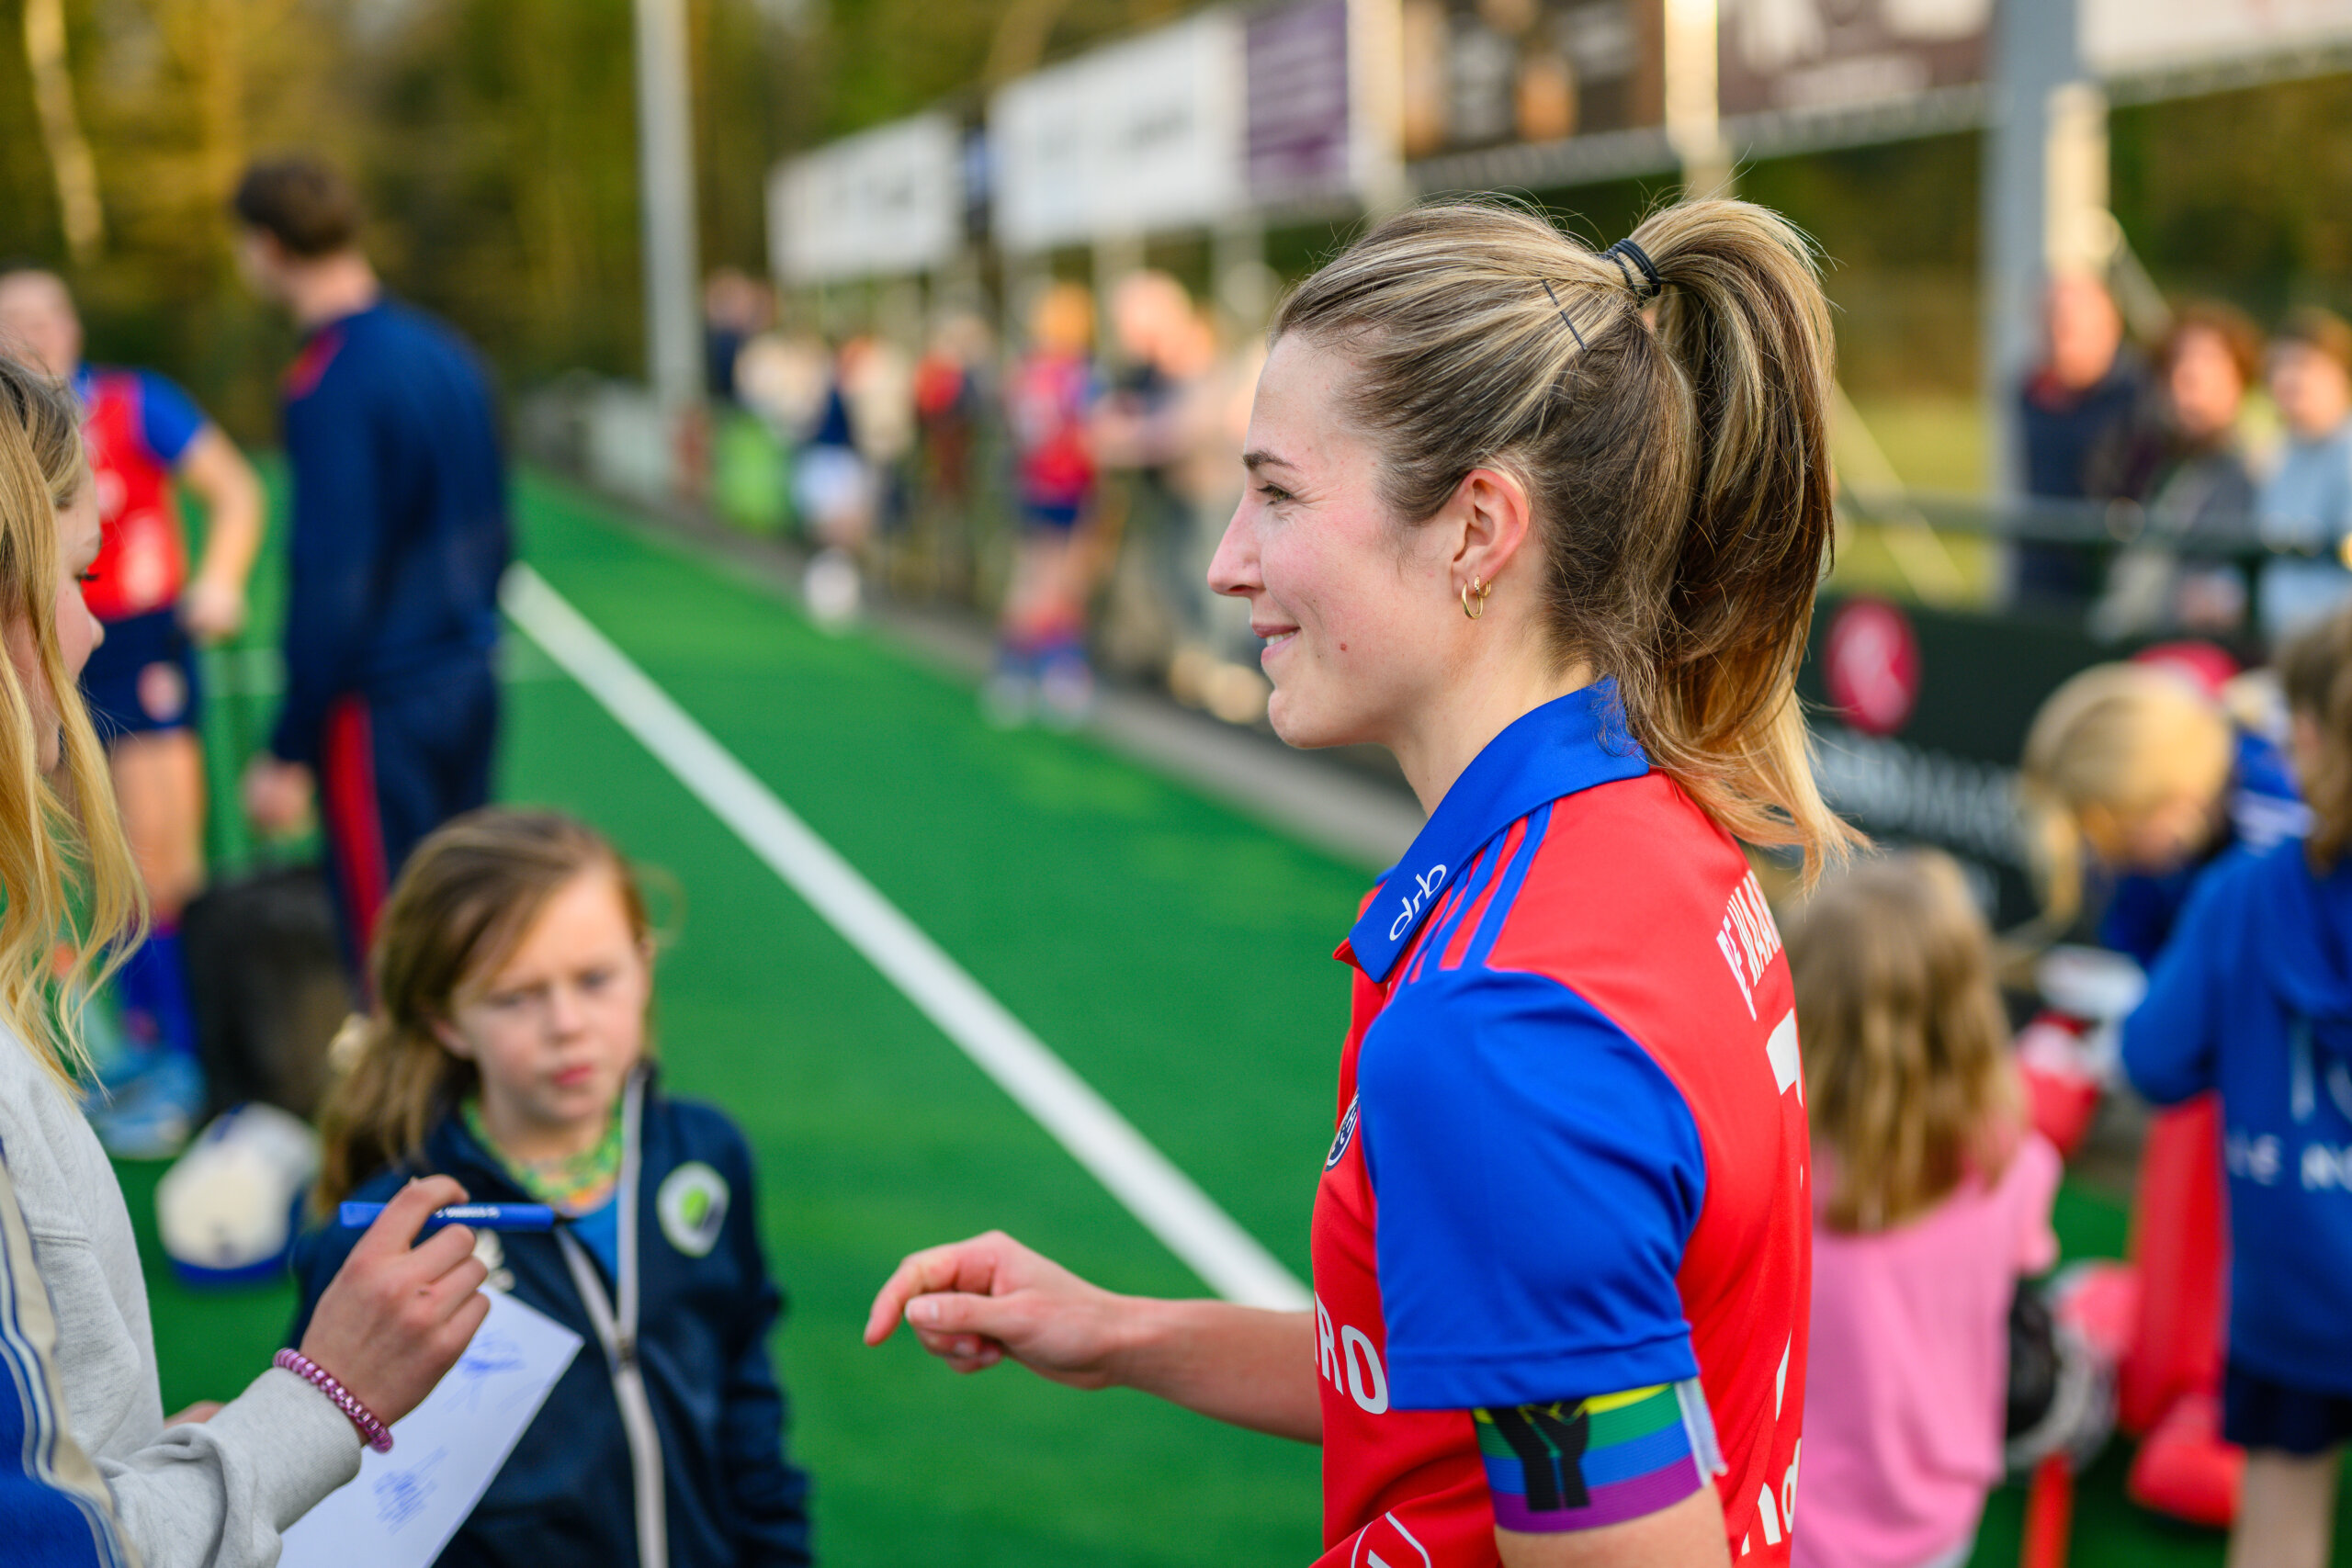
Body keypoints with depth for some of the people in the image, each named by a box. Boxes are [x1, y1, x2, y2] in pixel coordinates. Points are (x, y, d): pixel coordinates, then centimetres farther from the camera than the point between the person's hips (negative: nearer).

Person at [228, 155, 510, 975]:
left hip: (381, 710, -8)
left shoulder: (329, 383, -16)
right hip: (469, 687, 8)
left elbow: (331, 581, -19)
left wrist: (288, 752, -14)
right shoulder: (444, 350, 9)